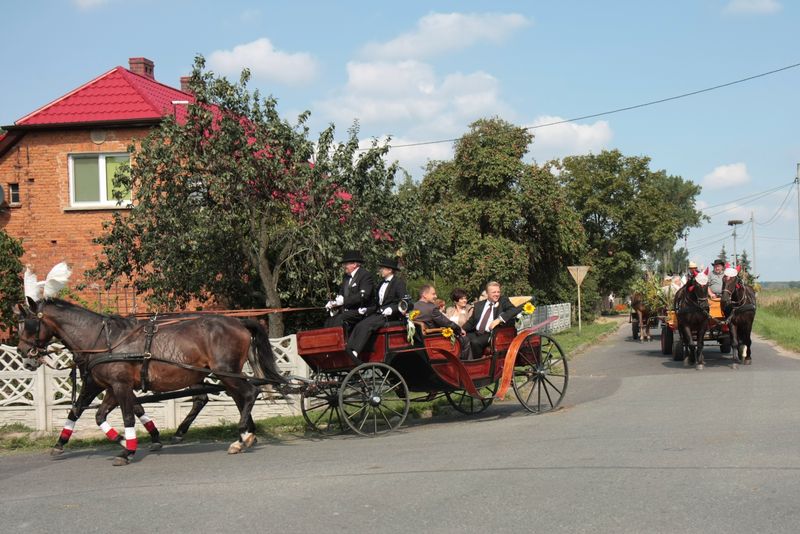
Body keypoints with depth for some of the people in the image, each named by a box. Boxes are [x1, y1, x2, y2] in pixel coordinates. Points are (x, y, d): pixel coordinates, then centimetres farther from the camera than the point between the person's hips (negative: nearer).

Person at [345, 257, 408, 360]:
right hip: (379, 313, 7)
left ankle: (355, 352, -36)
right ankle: (347, 350, -30)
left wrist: (392, 309, -25)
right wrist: (367, 310, 7)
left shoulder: (399, 282, -1)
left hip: (391, 316, -7)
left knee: (365, 325, -28)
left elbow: (405, 302, -12)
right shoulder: (382, 283, 24)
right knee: (359, 326, -18)